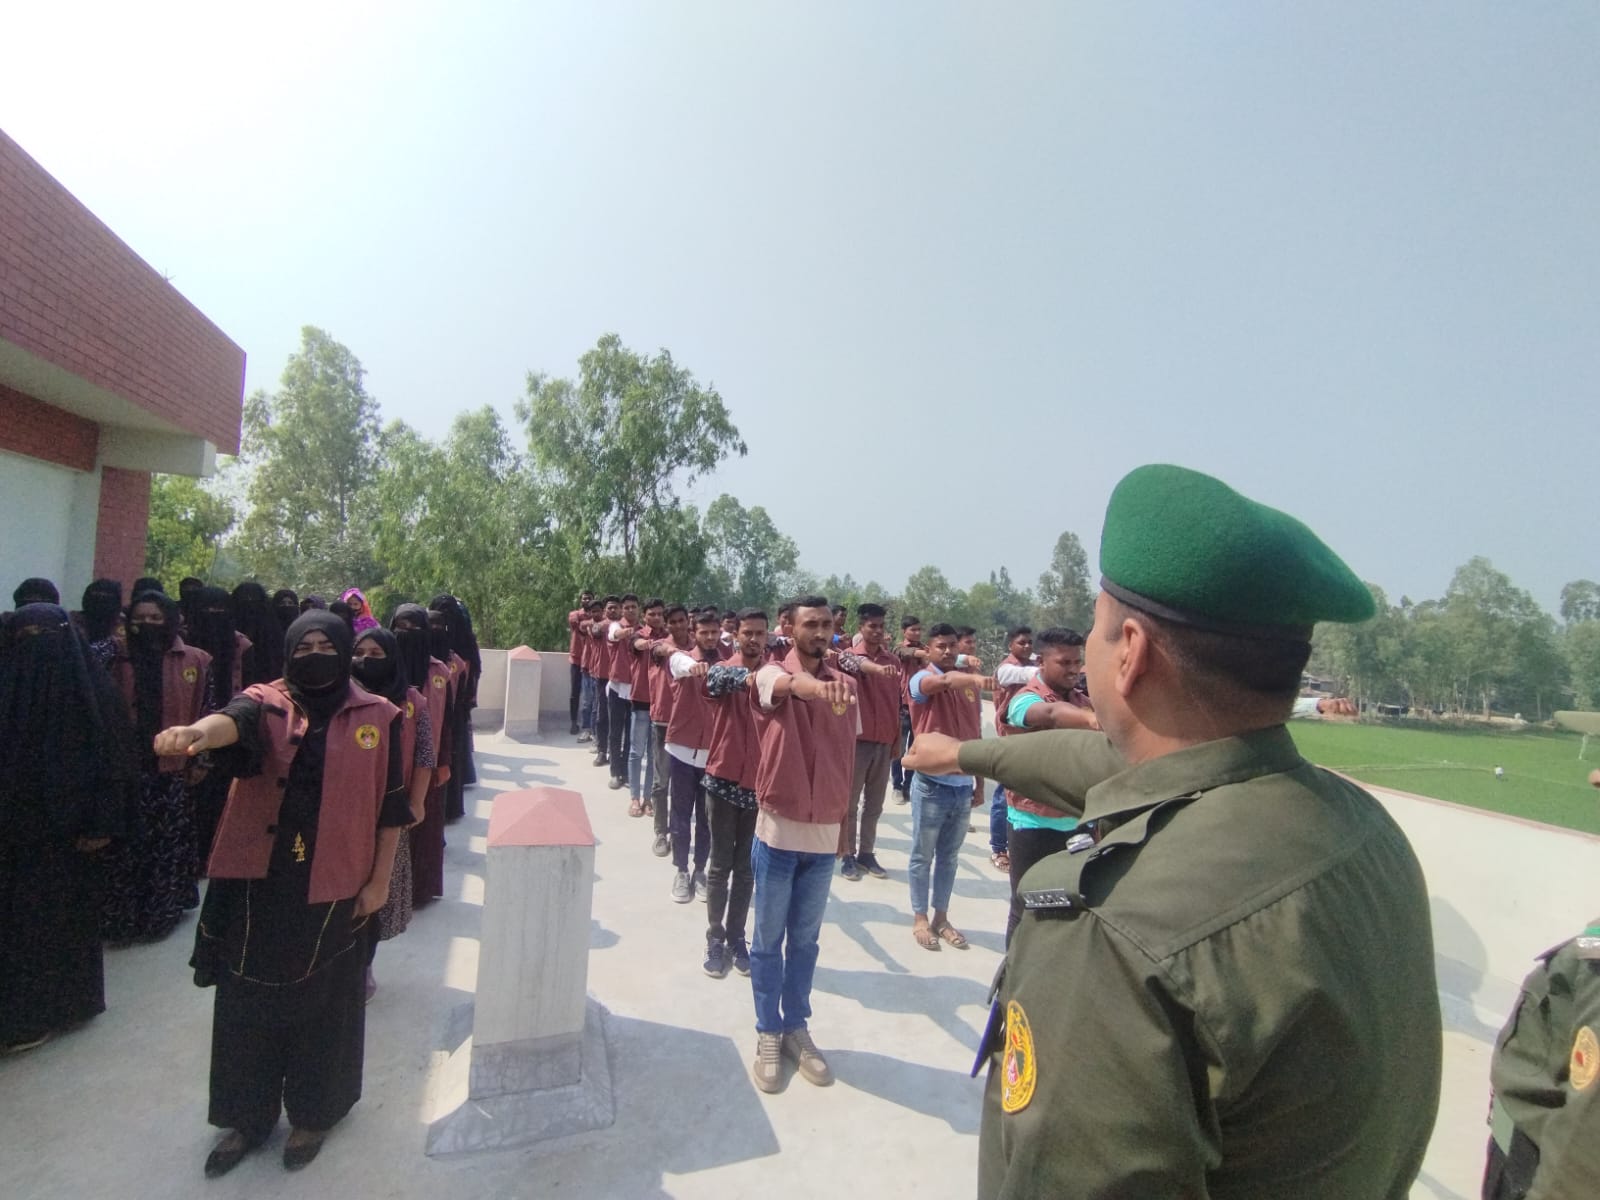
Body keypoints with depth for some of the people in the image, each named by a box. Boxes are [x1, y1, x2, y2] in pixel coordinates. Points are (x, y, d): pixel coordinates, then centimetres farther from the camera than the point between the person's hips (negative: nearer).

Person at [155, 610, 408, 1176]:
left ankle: (312, 1113, 37)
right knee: (248, 1002, 14)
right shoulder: (265, 703, -3)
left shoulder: (376, 717, -4)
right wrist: (197, 732, -51)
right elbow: (234, 721, -29)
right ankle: (248, 1115, 38)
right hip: (257, 882, 1)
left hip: (333, 888, -1)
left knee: (322, 1004, 14)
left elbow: (390, 808, -1)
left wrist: (379, 880, -1)